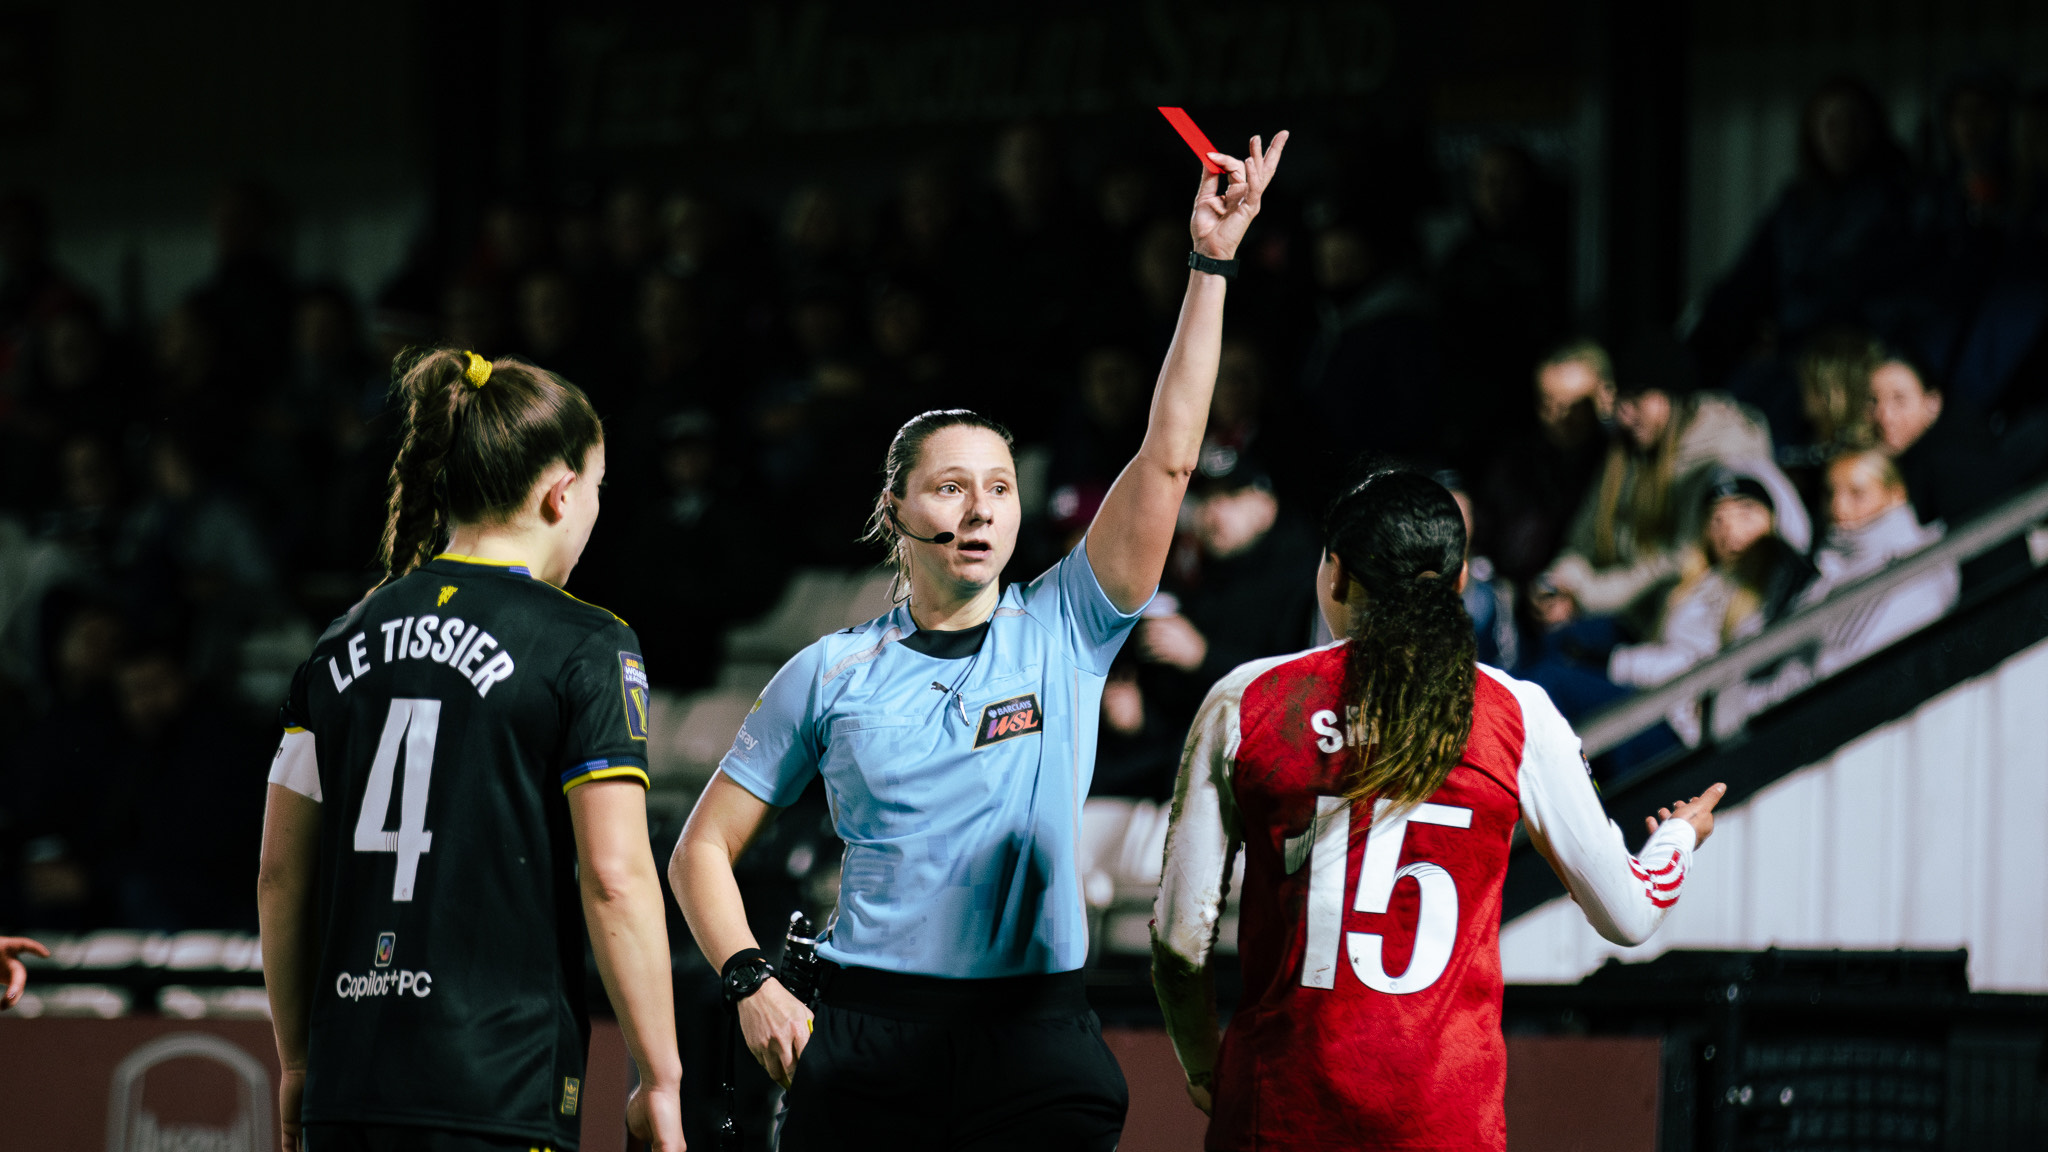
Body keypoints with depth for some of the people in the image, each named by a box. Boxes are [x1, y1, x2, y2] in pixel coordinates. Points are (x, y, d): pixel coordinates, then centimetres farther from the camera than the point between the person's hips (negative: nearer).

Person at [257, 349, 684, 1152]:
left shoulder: (346, 641, 12)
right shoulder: (585, 648, -4)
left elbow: (281, 875, 14)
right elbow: (615, 878, -10)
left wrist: (296, 1062, 23)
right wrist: (661, 1083, -4)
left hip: (346, 1087, 6)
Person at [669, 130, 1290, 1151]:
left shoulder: (1064, 634, 7)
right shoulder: (831, 673, 8)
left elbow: (1168, 459, 0)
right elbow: (703, 849, 12)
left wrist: (1210, 267, -4)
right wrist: (752, 986, -3)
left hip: (1036, 1038, 0)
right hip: (865, 1045, 0)